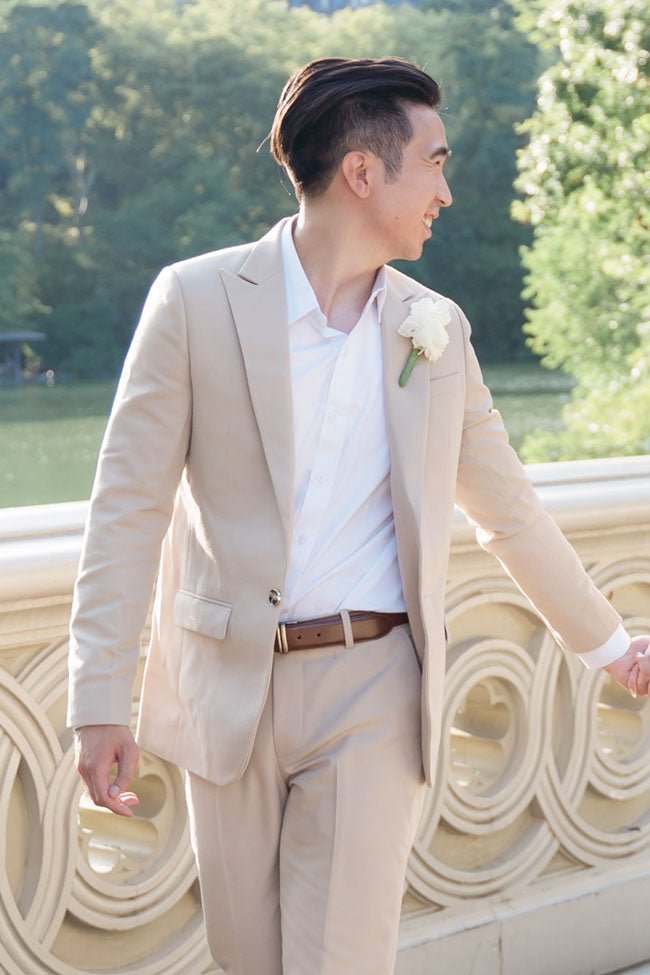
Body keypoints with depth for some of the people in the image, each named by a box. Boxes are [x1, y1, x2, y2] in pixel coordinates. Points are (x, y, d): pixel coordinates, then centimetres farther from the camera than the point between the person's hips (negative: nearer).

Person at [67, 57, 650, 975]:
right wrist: (101, 700, -8)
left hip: (373, 693, 1)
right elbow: (128, 508, -5)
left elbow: (510, 511, 17)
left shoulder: (436, 329, 6)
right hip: (230, 686, -1)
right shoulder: (197, 298, -4)